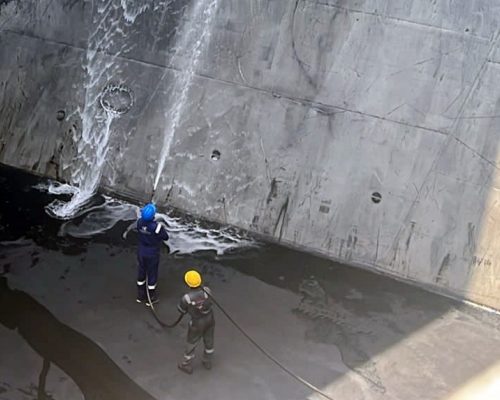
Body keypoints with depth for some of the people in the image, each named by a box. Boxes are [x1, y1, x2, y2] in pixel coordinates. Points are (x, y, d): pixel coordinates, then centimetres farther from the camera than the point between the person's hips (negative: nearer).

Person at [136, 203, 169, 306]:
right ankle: (150, 298, 31)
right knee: (152, 274, 14)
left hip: (141, 252, 5)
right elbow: (165, 237, -15)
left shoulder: (139, 222, -16)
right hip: (152, 254, -5)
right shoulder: (157, 227, -31)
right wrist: (163, 228, 3)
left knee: (141, 272, 22)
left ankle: (140, 295, 40)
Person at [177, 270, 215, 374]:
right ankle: (207, 362, 51)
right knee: (209, 340, 28)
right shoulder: (206, 290, -25)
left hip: (197, 323, -3)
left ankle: (187, 366, 45)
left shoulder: (186, 298, -34)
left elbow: (181, 310, -11)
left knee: (191, 343, 22)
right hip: (210, 319, 4)